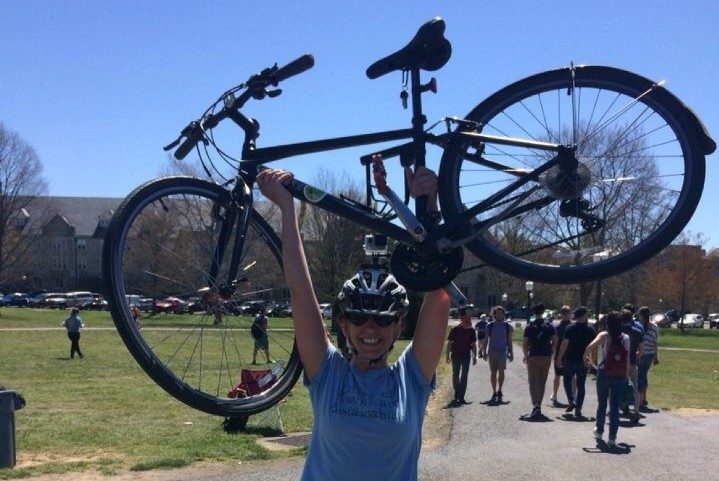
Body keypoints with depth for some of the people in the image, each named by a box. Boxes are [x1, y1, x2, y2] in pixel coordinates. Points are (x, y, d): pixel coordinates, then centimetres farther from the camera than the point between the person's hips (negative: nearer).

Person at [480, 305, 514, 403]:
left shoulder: (507, 325, 5)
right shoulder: (490, 325, 5)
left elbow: (509, 341, 11)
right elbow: (485, 340, 9)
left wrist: (511, 353, 9)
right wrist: (484, 352, 2)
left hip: (503, 351, -1)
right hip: (492, 351, 1)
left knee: (501, 370, -15)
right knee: (493, 372, 4)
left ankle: (499, 391, -5)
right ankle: (494, 393, 13)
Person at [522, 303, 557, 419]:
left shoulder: (529, 326, -3)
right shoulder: (549, 326, 1)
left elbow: (525, 344, -4)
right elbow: (554, 342, -1)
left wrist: (526, 356, 11)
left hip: (533, 357, -2)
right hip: (546, 357, 2)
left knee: (533, 382, -3)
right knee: (542, 382, 15)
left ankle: (536, 405, -21)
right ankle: (538, 405, 22)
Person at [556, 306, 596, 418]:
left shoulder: (570, 328, -6)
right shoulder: (590, 329, 0)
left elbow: (564, 344, -9)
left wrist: (559, 357, -1)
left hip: (570, 360, -2)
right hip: (583, 361, 2)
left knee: (567, 381, 15)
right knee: (581, 385, 9)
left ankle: (571, 401, -4)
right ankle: (578, 409, 6)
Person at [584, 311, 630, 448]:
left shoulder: (604, 336, -4)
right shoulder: (626, 338, 3)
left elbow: (590, 347, -19)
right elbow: (628, 360, 5)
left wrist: (587, 358, -2)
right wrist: (626, 376, 15)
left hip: (604, 374, -1)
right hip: (620, 377, 1)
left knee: (601, 404, 18)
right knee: (615, 407, 4)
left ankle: (599, 432, 32)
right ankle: (612, 438, 1)